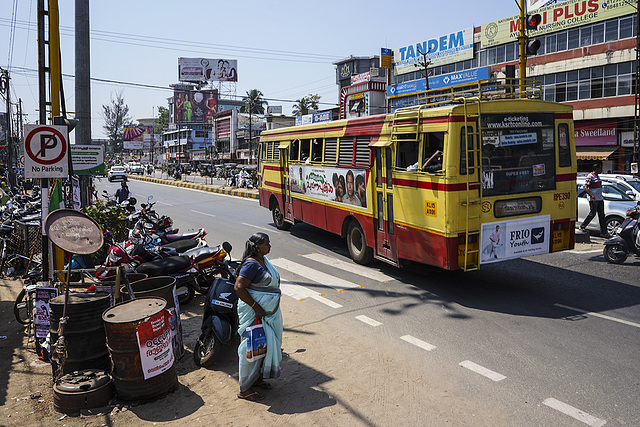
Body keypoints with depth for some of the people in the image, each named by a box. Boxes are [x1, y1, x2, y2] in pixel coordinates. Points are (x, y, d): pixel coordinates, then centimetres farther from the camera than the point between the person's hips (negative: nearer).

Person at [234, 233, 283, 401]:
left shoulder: (264, 260, 8)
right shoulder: (251, 264, -21)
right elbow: (239, 287, -27)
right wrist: (256, 307, -25)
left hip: (268, 312, 10)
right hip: (254, 313, -10)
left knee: (266, 345, 18)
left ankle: (257, 378, 34)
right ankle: (245, 389, 10)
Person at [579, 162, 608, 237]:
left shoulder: (598, 176, 17)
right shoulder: (590, 176, -11)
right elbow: (585, 188, -17)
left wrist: (601, 197, 22)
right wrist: (593, 197, -24)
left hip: (600, 199, 9)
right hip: (593, 200, -8)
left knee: (601, 215, 6)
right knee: (592, 214, -5)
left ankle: (603, 231, 8)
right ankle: (582, 226, 11)